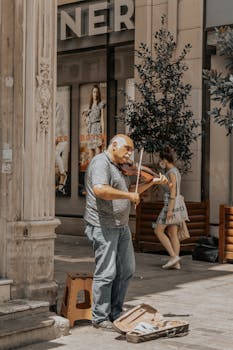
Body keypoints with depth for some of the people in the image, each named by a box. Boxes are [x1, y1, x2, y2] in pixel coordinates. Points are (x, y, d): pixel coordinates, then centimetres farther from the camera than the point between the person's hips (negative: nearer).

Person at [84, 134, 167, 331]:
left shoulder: (121, 168, 16)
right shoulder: (101, 163, -14)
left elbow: (130, 190, 25)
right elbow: (99, 189, -31)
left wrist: (153, 182, 15)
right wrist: (128, 195, -23)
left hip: (122, 226, 10)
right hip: (103, 226, -10)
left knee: (127, 270, 15)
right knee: (107, 273, -5)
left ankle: (115, 313, 27)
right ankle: (100, 318, 7)